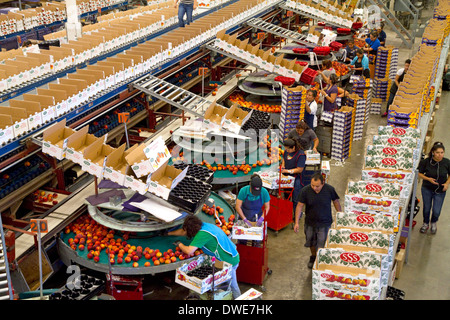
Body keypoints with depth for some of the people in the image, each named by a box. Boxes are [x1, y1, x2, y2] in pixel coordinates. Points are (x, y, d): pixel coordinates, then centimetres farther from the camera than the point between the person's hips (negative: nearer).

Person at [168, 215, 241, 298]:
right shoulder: (202, 225, 3)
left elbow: (189, 251, -24)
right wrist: (169, 233, 31)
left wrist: (180, 244, -4)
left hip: (229, 261, -9)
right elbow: (183, 231, 21)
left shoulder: (203, 234, -24)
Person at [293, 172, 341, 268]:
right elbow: (299, 206, -13)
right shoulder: (305, 191, -19)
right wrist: (296, 222, -17)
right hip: (310, 223, 2)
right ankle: (313, 257, 50)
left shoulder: (330, 189, -18)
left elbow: (336, 201, 0)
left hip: (325, 223, -2)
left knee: (321, 246, -2)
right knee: (311, 243, 22)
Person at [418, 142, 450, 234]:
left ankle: (433, 223, 37)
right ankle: (426, 223, 43)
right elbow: (419, 173, -6)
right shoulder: (426, 161, -18)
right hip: (427, 189, 0)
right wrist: (428, 179, -21)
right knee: (426, 208, 14)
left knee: (436, 211, 2)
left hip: (440, 191, 0)